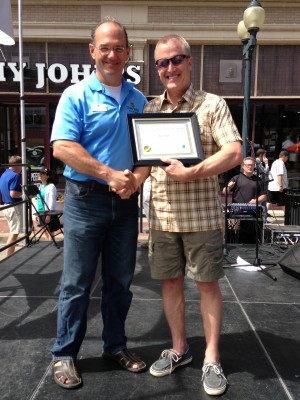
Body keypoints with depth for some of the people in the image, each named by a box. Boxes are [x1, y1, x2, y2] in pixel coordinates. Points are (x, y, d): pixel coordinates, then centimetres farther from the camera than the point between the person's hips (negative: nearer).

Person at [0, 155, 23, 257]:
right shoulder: (15, 176, -17)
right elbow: (13, 194, -26)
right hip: (15, 207, -10)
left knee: (13, 232, 18)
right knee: (14, 233, -3)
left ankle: (10, 256, 24)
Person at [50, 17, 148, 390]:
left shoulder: (138, 100, 11)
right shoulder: (76, 95, -4)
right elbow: (62, 147, -15)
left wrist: (138, 178, -6)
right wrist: (109, 174, -21)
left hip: (126, 201, 5)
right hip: (86, 199, -4)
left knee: (120, 280, 14)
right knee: (77, 283, 5)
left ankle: (115, 345, 31)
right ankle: (64, 354, 22)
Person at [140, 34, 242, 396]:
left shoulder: (212, 105, -2)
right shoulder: (148, 109, 10)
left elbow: (234, 152, -11)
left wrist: (188, 173, -20)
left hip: (201, 214, -3)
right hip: (162, 214, 4)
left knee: (207, 284, 6)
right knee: (170, 282, 12)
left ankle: (211, 359, 23)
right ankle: (179, 349, 32)